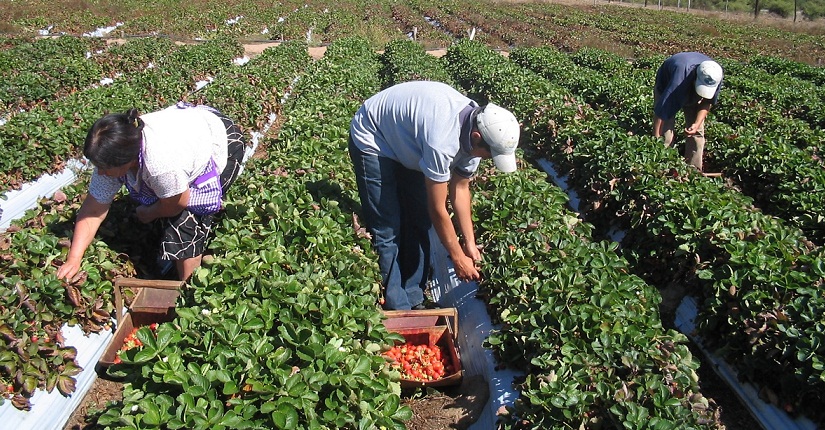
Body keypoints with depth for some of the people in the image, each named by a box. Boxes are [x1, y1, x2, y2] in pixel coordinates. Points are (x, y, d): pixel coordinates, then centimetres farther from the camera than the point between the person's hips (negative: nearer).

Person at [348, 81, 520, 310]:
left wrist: (470, 244, -3)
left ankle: (413, 299, 18)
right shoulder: (442, 140, -40)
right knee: (387, 230, -10)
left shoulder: (477, 128, -15)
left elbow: (460, 188, -3)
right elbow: (438, 210, -28)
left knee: (419, 223, 6)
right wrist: (458, 258, -17)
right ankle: (396, 309, 3)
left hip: (406, 142, 8)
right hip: (373, 141, -8)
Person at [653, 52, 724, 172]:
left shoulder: (716, 75, -31)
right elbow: (661, 112, -43)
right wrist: (656, 139, -41)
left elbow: (707, 102, -12)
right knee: (664, 132, -16)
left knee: (697, 132, -4)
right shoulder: (680, 76, -46)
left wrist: (697, 123, -28)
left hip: (692, 95, 4)